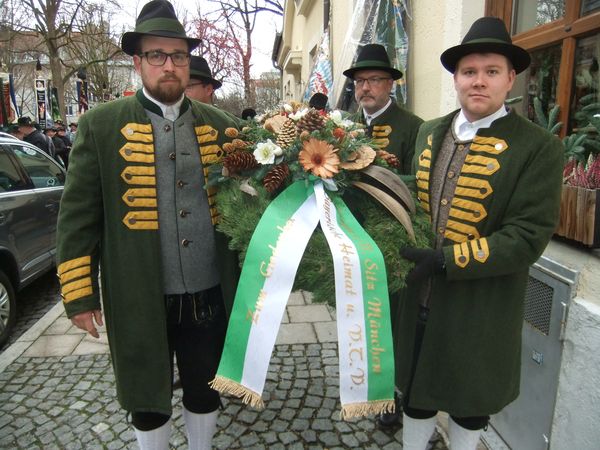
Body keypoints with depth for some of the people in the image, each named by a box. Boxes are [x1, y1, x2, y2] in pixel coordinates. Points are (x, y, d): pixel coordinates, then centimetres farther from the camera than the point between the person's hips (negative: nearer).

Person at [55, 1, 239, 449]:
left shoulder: (219, 124, 4)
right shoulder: (101, 125, -2)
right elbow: (78, 214, -2)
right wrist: (79, 293, -4)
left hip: (209, 294, 2)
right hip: (139, 301, -1)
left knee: (206, 393, 20)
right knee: (148, 402, 18)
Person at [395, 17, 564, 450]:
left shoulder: (539, 147, -13)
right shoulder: (430, 132, 5)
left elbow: (528, 236, -19)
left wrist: (446, 260, -24)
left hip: (479, 310, -4)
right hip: (419, 297, 5)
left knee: (468, 402, 19)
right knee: (416, 390, 22)